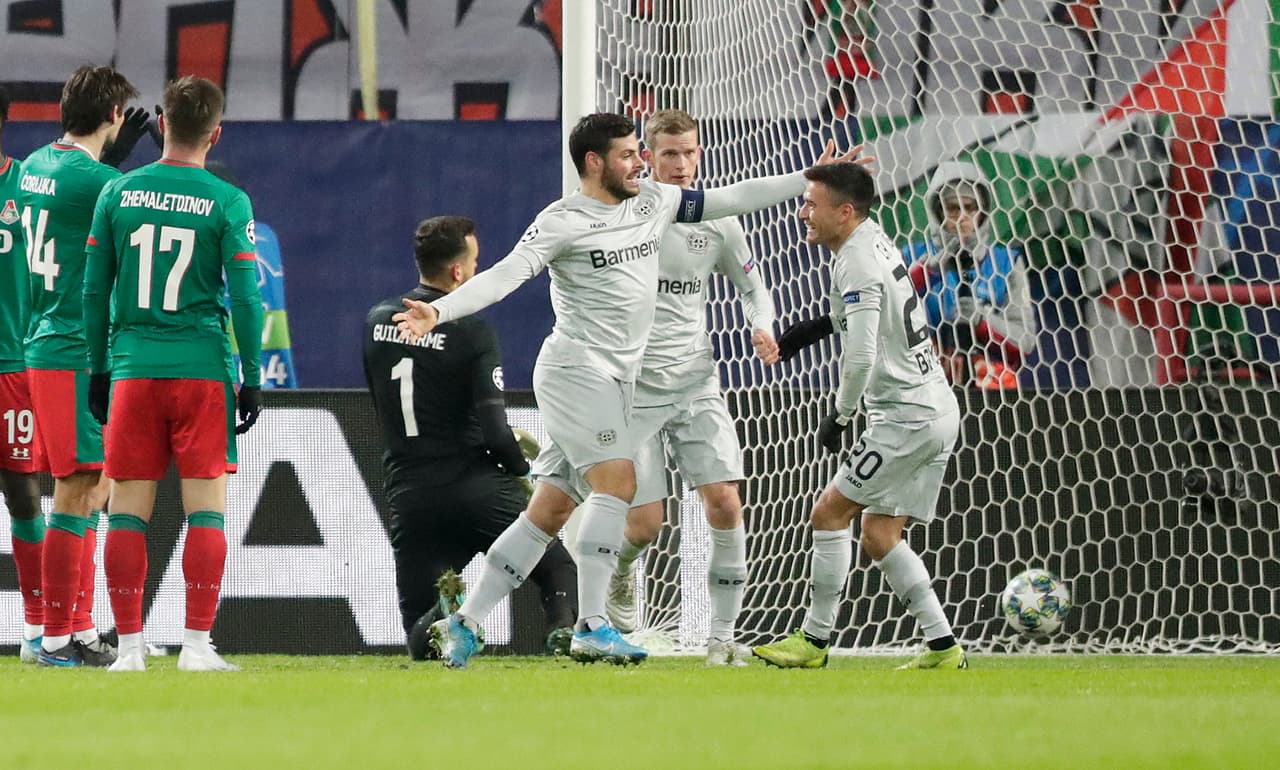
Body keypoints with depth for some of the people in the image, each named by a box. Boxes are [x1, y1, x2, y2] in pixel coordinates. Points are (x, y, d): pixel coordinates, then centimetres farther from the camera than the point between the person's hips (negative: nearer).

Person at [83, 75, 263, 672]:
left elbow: (94, 290, 7)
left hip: (132, 369, 2)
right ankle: (197, 644, -4)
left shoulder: (118, 193, 4)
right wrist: (253, 378, 3)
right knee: (206, 506, 1)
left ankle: (129, 645, 2)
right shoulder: (227, 203, -4)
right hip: (203, 370, -2)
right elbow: (245, 297, -5)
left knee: (128, 508, 5)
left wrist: (98, 370, 16)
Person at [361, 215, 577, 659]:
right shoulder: (471, 331, -9)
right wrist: (521, 468, 5)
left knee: (418, 628, 11)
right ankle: (563, 624, -18)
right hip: (476, 486, -3)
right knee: (560, 563, 15)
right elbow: (495, 432, -14)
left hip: (409, 497, 3)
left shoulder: (377, 322, 7)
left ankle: (438, 620, -26)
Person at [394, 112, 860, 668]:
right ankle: (591, 628, -23)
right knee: (618, 481, -21)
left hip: (617, 379, 8)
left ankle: (463, 623, 11)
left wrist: (810, 180, 15)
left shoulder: (652, 201, 11)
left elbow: (733, 199, 17)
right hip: (575, 368, -8)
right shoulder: (563, 220, -9)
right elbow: (504, 275, -17)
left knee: (549, 512, 6)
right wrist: (438, 311, -31)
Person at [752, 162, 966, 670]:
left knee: (830, 512, -5)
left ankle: (814, 640, -1)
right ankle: (942, 646, 7)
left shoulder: (857, 266, -17)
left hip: (906, 417, -10)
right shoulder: (874, 237, 12)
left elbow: (861, 356, -25)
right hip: (938, 408, 10)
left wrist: (840, 416, -11)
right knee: (878, 535, 11)